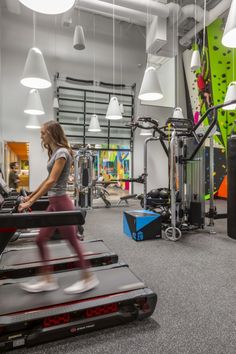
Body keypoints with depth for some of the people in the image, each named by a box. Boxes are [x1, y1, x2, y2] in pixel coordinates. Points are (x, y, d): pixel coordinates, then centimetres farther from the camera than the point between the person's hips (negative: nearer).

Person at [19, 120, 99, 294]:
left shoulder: (62, 152, -15)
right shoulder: (55, 152, 14)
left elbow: (52, 181, -21)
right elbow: (48, 179, 19)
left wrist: (31, 202, -19)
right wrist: (31, 195, 23)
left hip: (61, 203, -9)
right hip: (54, 203, 9)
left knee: (73, 241, 3)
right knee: (41, 240, 12)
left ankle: (89, 278, 20)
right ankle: (48, 279, 26)